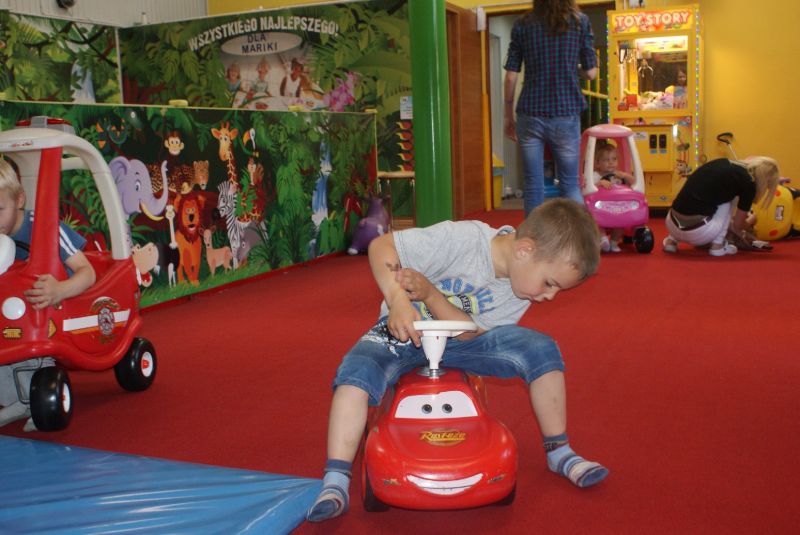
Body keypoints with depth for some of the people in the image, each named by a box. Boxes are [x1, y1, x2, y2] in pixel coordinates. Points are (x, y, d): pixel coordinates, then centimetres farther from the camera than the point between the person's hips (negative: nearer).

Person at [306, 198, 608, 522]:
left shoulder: (521, 288, -11)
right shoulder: (463, 239, -29)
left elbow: (470, 333, -16)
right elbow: (381, 246, -26)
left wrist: (430, 294, -32)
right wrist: (398, 300, -41)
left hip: (459, 340, 4)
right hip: (404, 329, -4)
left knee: (543, 350, -13)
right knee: (356, 371, -34)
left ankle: (558, 451, 4)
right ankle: (335, 483, -27)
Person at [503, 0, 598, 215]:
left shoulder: (522, 25, 5)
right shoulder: (580, 21, 3)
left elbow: (511, 77, 2)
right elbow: (590, 73, 4)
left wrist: (508, 115, 11)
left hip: (530, 116, 0)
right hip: (566, 115, 0)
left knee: (533, 186, 6)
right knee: (570, 184, 10)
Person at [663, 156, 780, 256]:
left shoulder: (723, 164, 20)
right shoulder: (747, 183, 1)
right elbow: (738, 224, 13)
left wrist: (740, 232, 44)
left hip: (672, 226, 7)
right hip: (697, 231, -7)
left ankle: (672, 239, 21)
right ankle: (717, 245, 13)